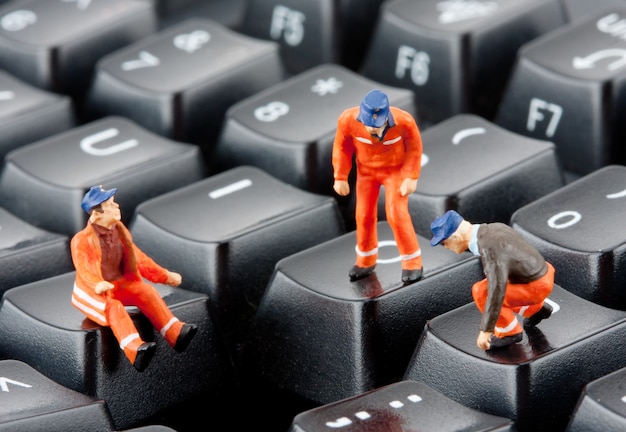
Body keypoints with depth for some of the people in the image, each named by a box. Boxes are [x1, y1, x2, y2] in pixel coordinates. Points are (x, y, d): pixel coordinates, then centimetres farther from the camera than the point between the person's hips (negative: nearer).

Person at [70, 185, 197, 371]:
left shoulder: (120, 231, 3)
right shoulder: (82, 240, -17)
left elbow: (139, 259, 11)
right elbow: (85, 272, -27)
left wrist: (165, 275, 6)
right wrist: (98, 285, -50)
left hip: (118, 285, 6)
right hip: (93, 292, -6)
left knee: (147, 291, -19)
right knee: (113, 307, -36)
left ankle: (175, 333, -28)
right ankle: (136, 350, -56)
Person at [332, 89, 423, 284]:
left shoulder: (404, 121, -34)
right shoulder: (348, 120, -31)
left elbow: (414, 148, -15)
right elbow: (342, 147, -12)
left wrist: (411, 177, -17)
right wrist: (340, 177, -8)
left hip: (395, 169, -2)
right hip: (366, 170, 3)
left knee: (396, 214, -10)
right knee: (364, 215, 8)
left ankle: (412, 262, 6)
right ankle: (366, 261, 30)